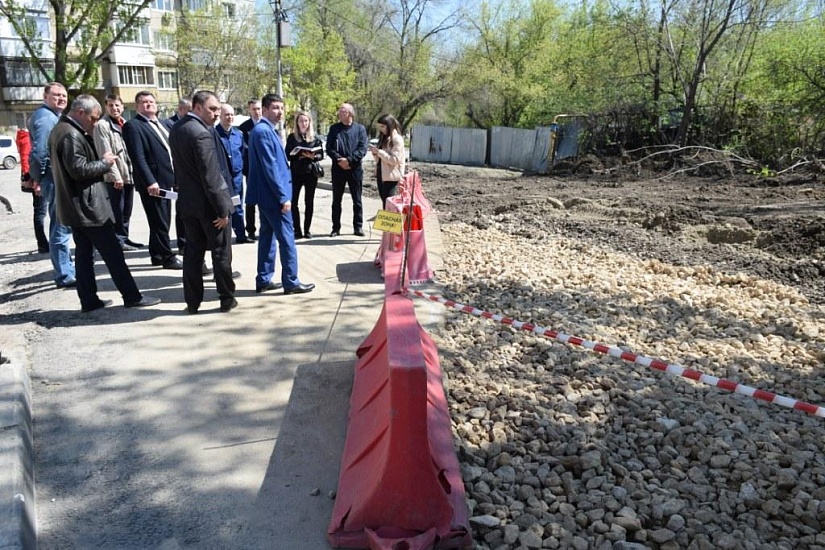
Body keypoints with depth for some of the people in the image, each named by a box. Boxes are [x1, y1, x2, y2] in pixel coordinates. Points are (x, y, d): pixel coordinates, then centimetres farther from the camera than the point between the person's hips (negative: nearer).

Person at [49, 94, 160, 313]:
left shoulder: (60, 130, 15)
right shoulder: (72, 135, -18)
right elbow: (79, 169, -24)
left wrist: (102, 163, 9)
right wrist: (104, 163, -10)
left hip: (76, 207, 10)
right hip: (87, 205, -10)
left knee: (84, 252, 11)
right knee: (112, 252, -4)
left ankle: (89, 300, 15)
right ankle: (131, 296, 1)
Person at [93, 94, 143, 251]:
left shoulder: (125, 124, 16)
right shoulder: (102, 125, -5)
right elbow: (105, 153, -13)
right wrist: (116, 176, -18)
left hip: (129, 175, 7)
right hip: (114, 177, -7)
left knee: (126, 211, 13)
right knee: (117, 211, -2)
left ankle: (124, 238, 22)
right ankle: (118, 240, 6)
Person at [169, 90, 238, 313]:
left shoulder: (176, 129, 7)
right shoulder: (202, 133, -21)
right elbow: (210, 176, -22)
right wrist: (222, 208, -18)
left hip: (187, 201, 8)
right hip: (208, 203, -8)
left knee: (193, 250, 13)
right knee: (221, 251, 5)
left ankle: (192, 301, 17)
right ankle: (227, 298, 15)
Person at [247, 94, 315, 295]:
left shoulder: (267, 130, 15)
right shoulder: (263, 131, -16)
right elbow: (270, 168, -22)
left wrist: (281, 193, 18)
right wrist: (283, 196, -21)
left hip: (267, 194, 10)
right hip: (273, 194, -10)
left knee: (268, 236, 13)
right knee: (286, 237, -4)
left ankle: (264, 280, 19)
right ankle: (291, 282, 3)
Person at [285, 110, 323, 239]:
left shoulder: (315, 137, 5)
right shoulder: (292, 137, 3)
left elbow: (321, 154, 4)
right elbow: (288, 155, 0)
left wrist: (313, 156, -16)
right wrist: (298, 155, -17)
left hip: (311, 172, 1)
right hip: (295, 173, -1)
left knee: (309, 202, 5)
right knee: (293, 201, -4)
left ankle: (307, 230, 13)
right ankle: (297, 230, 3)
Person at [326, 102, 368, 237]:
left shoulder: (360, 129, 2)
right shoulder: (334, 128, 6)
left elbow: (362, 149, -7)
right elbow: (329, 148, 0)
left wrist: (349, 160, -17)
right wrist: (339, 160, -15)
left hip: (355, 169, -1)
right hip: (338, 169, 1)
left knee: (357, 200, 5)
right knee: (336, 200, 6)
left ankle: (358, 227, 14)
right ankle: (336, 228, 14)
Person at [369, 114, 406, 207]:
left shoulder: (397, 139, -9)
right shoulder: (384, 138, 15)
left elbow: (394, 160, -18)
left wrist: (379, 152, -19)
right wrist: (375, 152, -1)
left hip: (391, 177, -8)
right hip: (381, 175, 8)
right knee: (384, 203, 10)